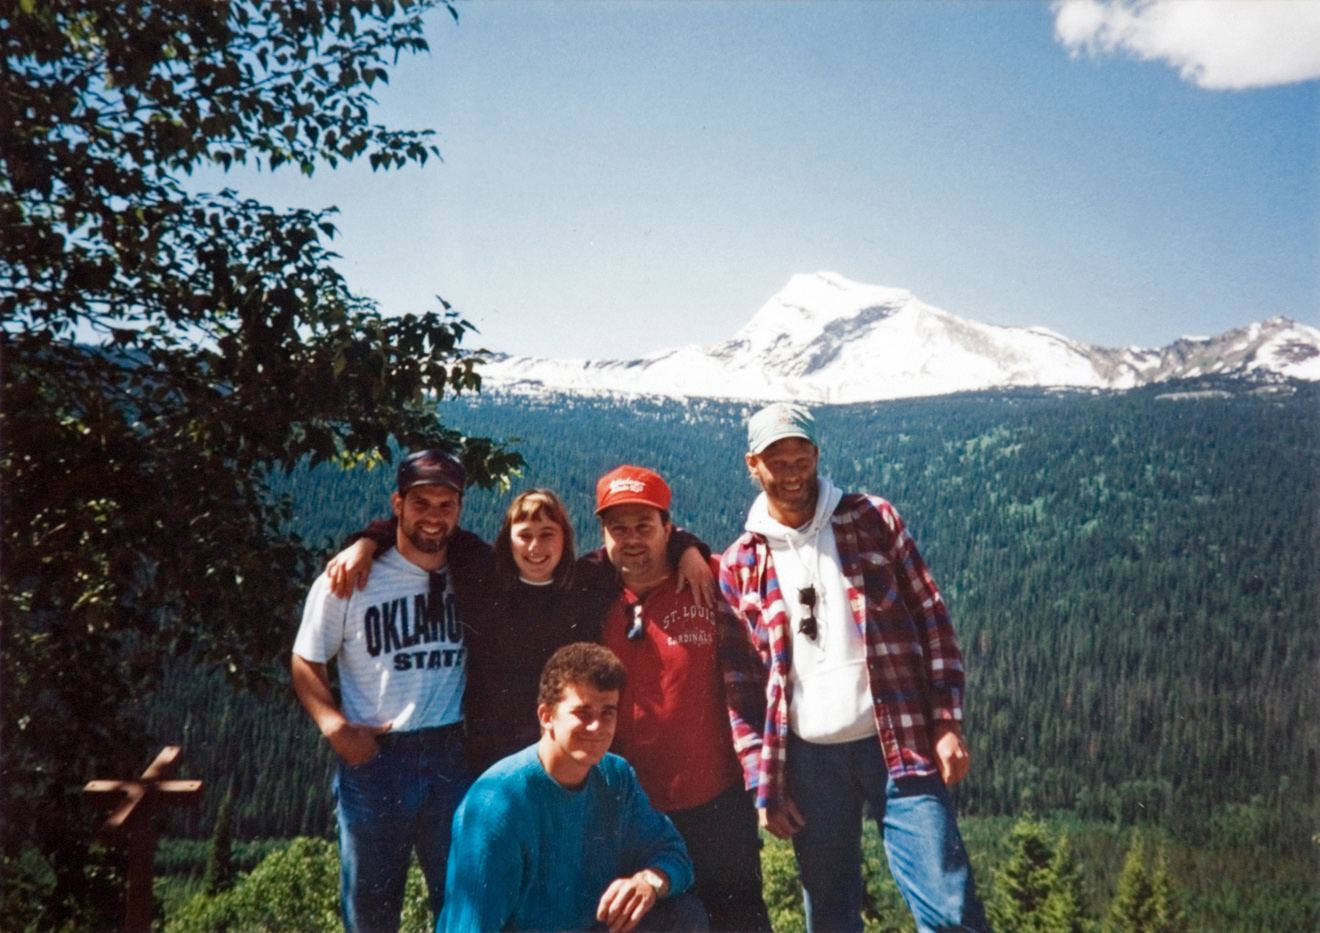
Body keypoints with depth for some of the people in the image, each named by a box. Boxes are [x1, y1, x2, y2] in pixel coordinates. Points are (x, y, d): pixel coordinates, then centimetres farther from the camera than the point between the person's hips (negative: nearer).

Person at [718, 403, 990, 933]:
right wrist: (764, 784, 1)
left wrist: (947, 724, -4)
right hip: (808, 759, 1)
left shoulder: (873, 520, 2)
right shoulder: (738, 566, 4)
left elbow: (931, 619, 3)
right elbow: (740, 684, 5)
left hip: (899, 745, -1)